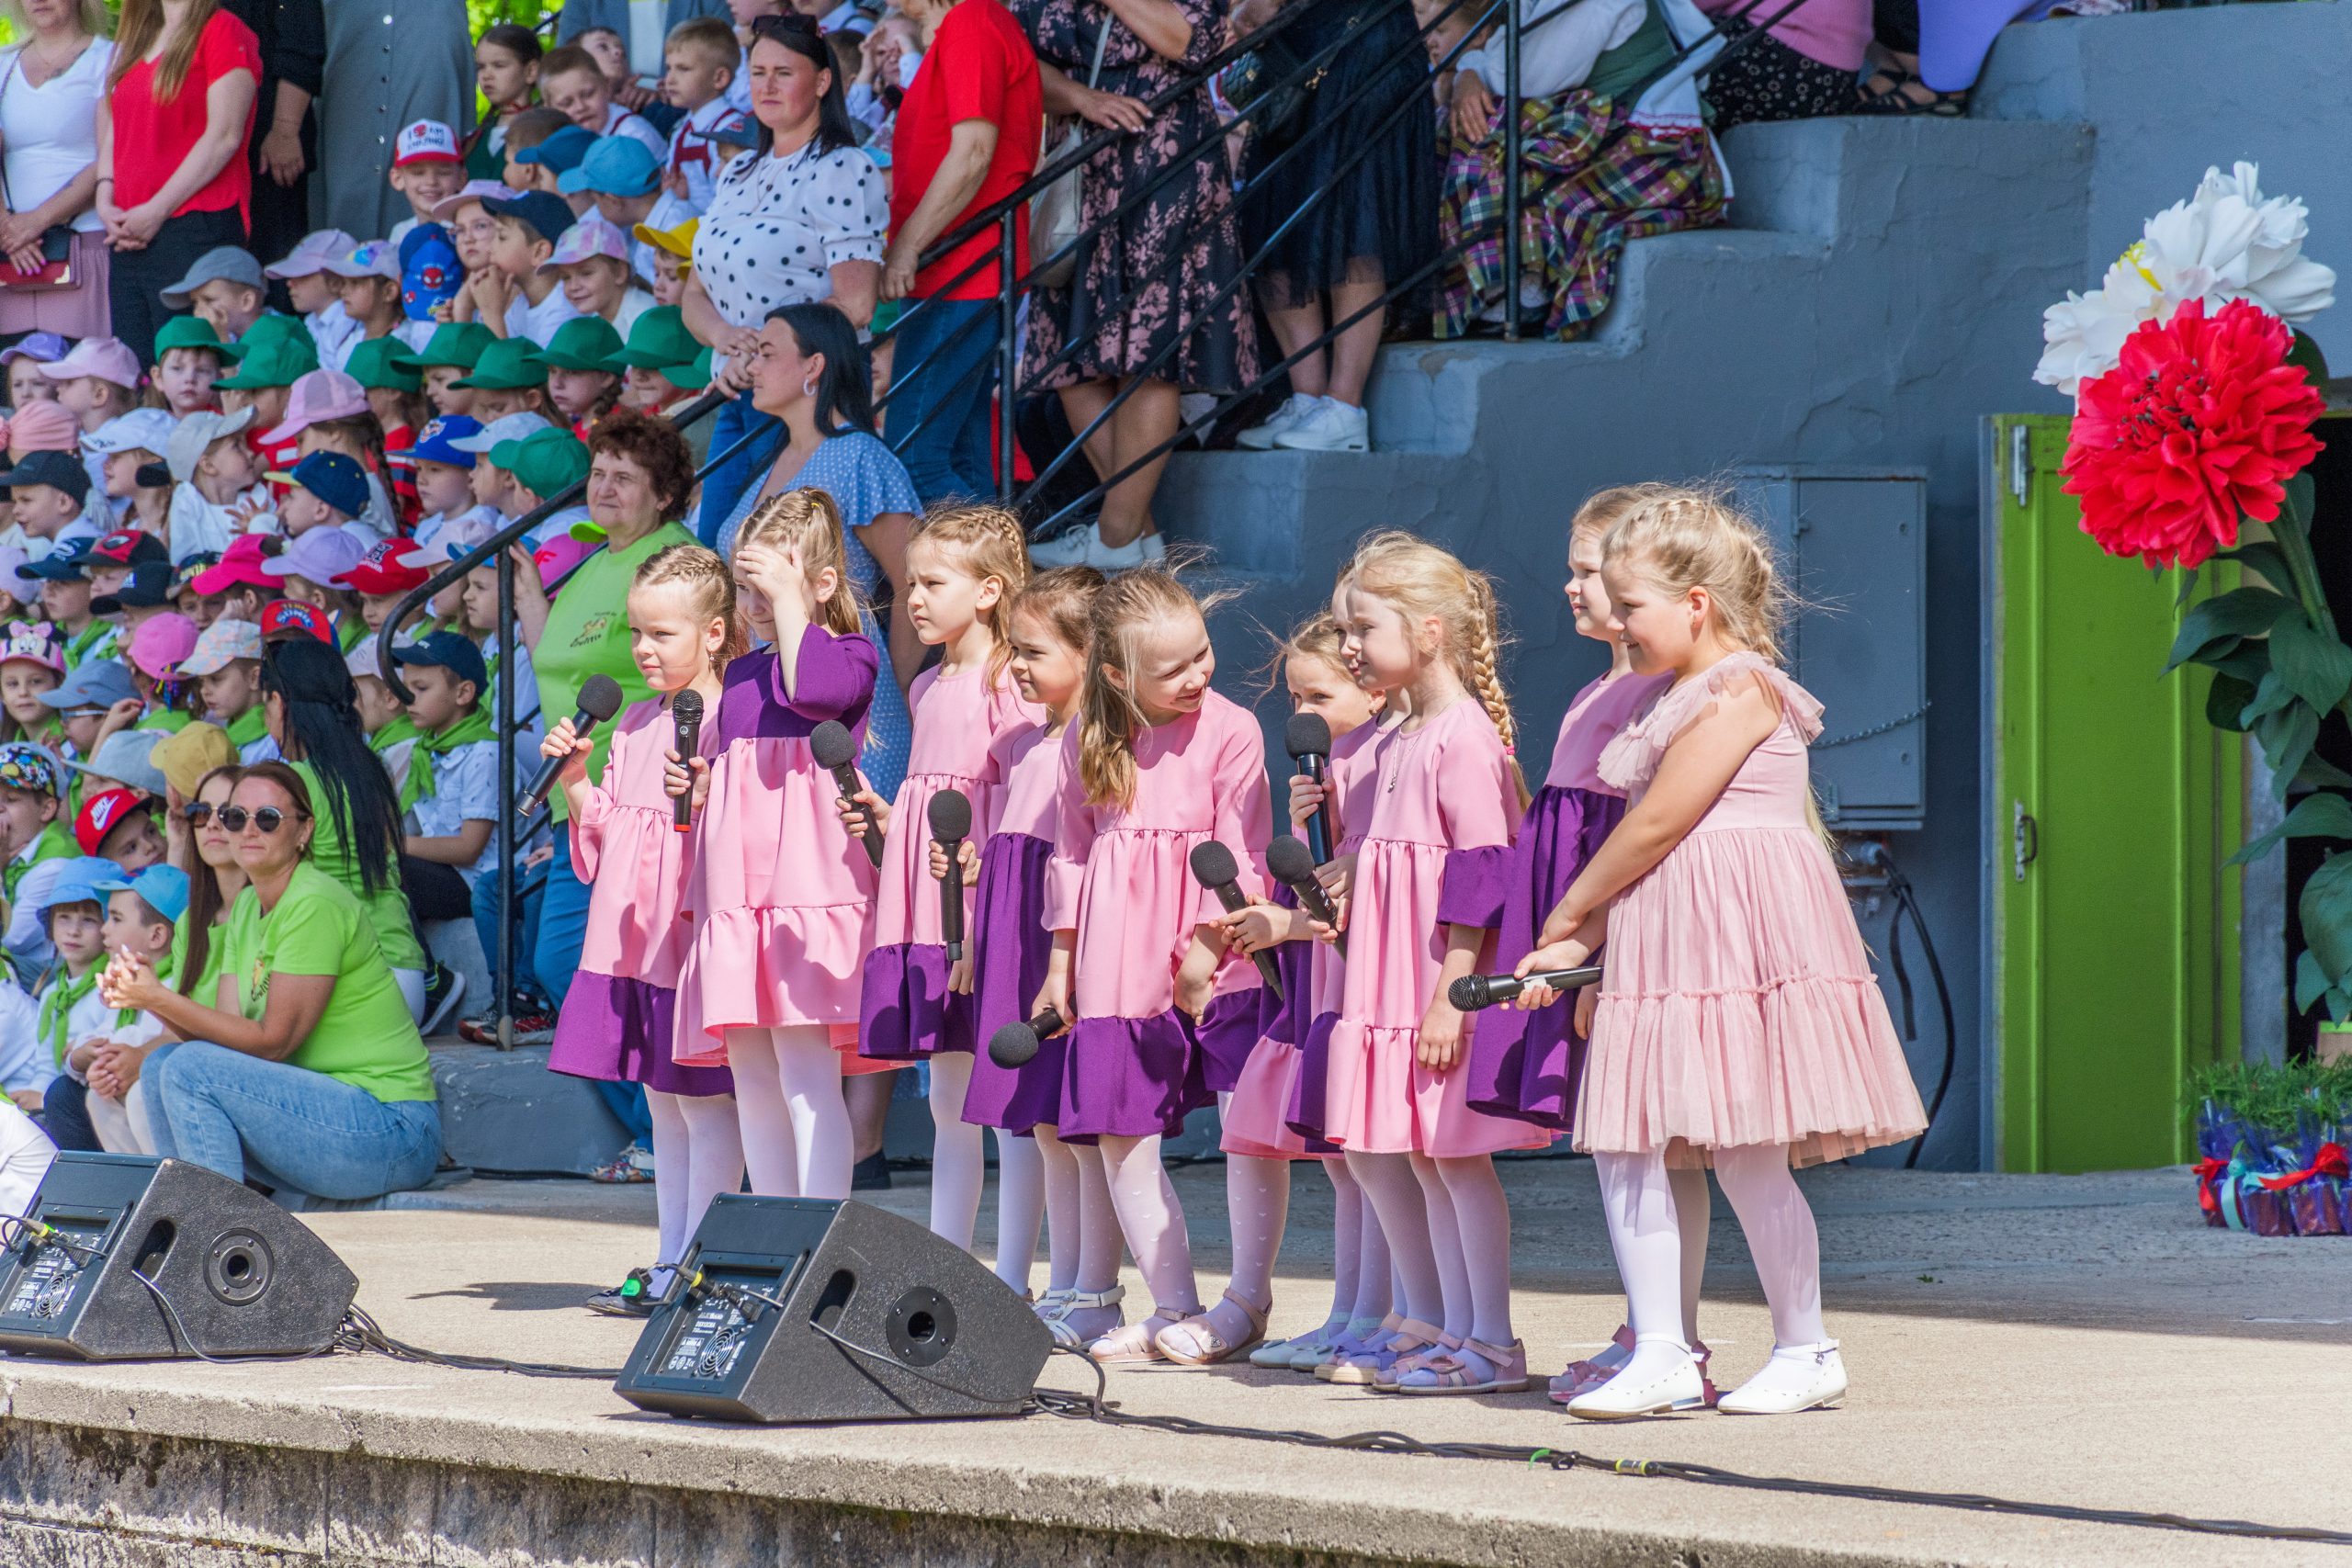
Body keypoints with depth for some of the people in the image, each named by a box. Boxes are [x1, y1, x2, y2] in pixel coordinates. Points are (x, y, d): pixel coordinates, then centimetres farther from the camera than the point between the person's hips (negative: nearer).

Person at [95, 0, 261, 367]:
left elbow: (224, 136, -12)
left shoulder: (224, 30, -4)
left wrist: (156, 211, -13)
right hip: (131, 239, 8)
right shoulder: (134, 41, 21)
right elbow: (112, 132, 22)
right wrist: (106, 203, 4)